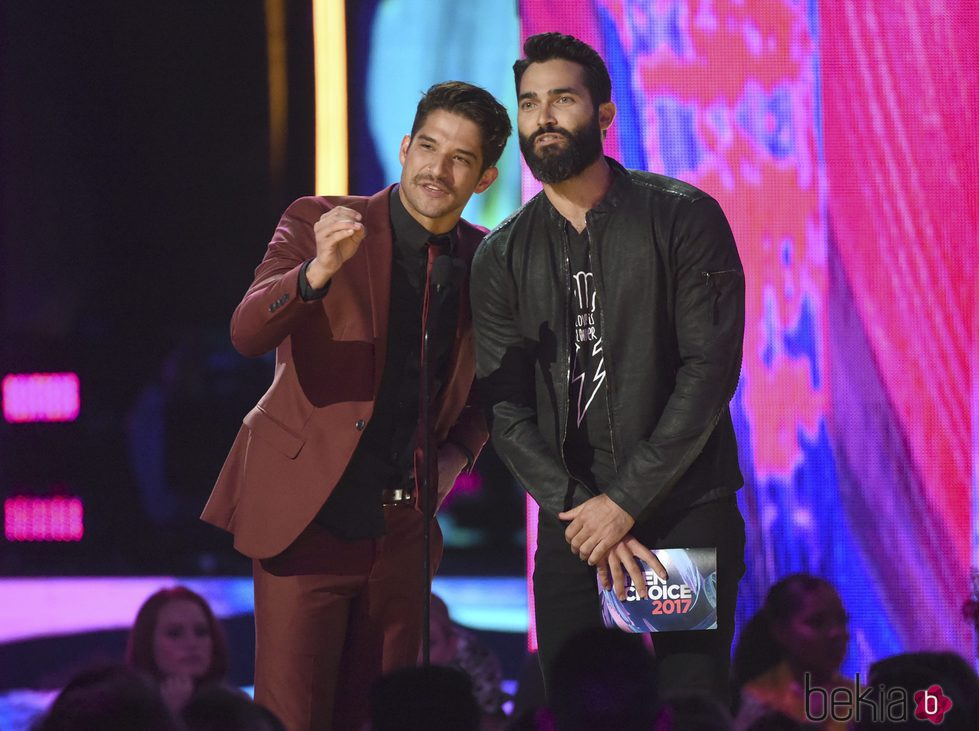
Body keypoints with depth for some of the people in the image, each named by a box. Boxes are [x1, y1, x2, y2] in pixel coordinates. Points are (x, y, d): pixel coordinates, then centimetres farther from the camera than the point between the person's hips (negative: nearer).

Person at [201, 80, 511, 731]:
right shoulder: (316, 222, -5)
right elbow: (248, 334, -19)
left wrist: (456, 454, 1)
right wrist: (319, 271, -37)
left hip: (402, 528, 4)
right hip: (309, 518, -4)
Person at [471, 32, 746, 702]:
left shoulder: (682, 218, -3)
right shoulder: (503, 257, 7)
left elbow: (711, 369, -10)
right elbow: (506, 408, 2)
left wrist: (626, 501, -15)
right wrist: (578, 509, -12)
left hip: (687, 509, -3)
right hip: (573, 521, 3)